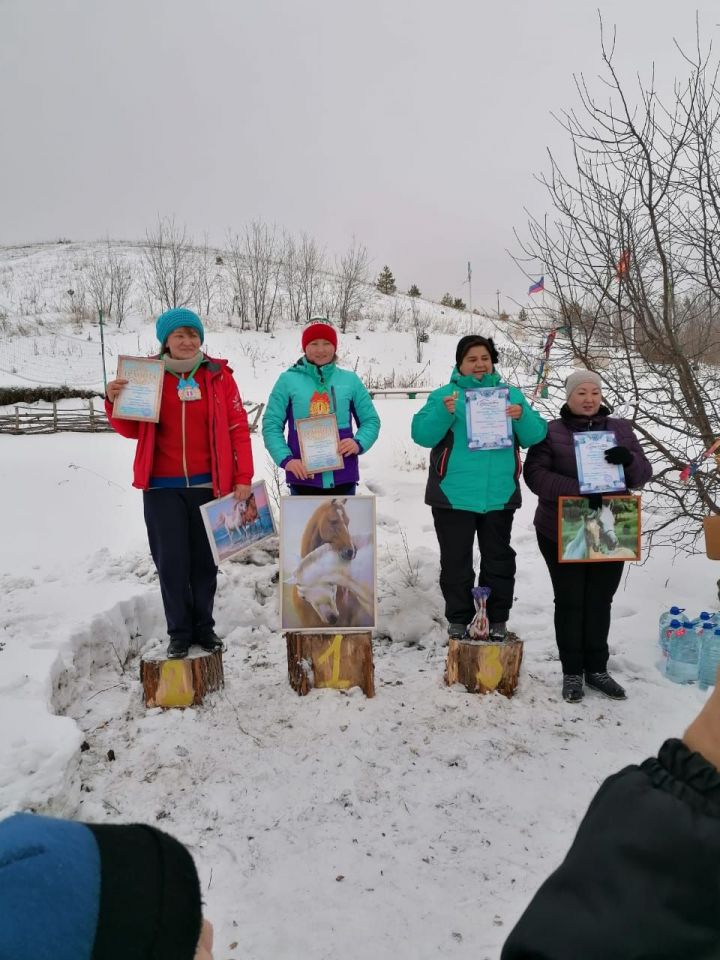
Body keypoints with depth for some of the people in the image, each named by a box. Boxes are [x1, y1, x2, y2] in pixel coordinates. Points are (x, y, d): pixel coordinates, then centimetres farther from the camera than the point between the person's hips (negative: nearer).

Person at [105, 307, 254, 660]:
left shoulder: (218, 375, 1)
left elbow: (238, 428, 0)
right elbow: (133, 430, 9)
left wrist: (243, 478, -6)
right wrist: (114, 401, -10)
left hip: (208, 485, 0)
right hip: (163, 487, 0)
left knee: (205, 560, 10)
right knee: (171, 561, 3)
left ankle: (204, 627, 25)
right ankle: (179, 632, 19)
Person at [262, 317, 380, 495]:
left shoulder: (350, 380, 8)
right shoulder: (288, 380, 2)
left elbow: (371, 420, 11)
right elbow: (271, 424, 1)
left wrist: (359, 443, -9)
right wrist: (286, 459, -14)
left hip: (343, 476, 2)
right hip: (303, 477, -2)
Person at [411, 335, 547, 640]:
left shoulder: (511, 394, 10)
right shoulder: (444, 395, 2)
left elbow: (535, 436, 5)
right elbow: (422, 434, -8)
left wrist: (522, 416, -15)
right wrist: (444, 412, -24)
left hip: (499, 497, 3)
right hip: (454, 496, -2)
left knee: (499, 561, 11)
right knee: (456, 563, 7)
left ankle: (498, 621, 24)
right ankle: (458, 621, 20)